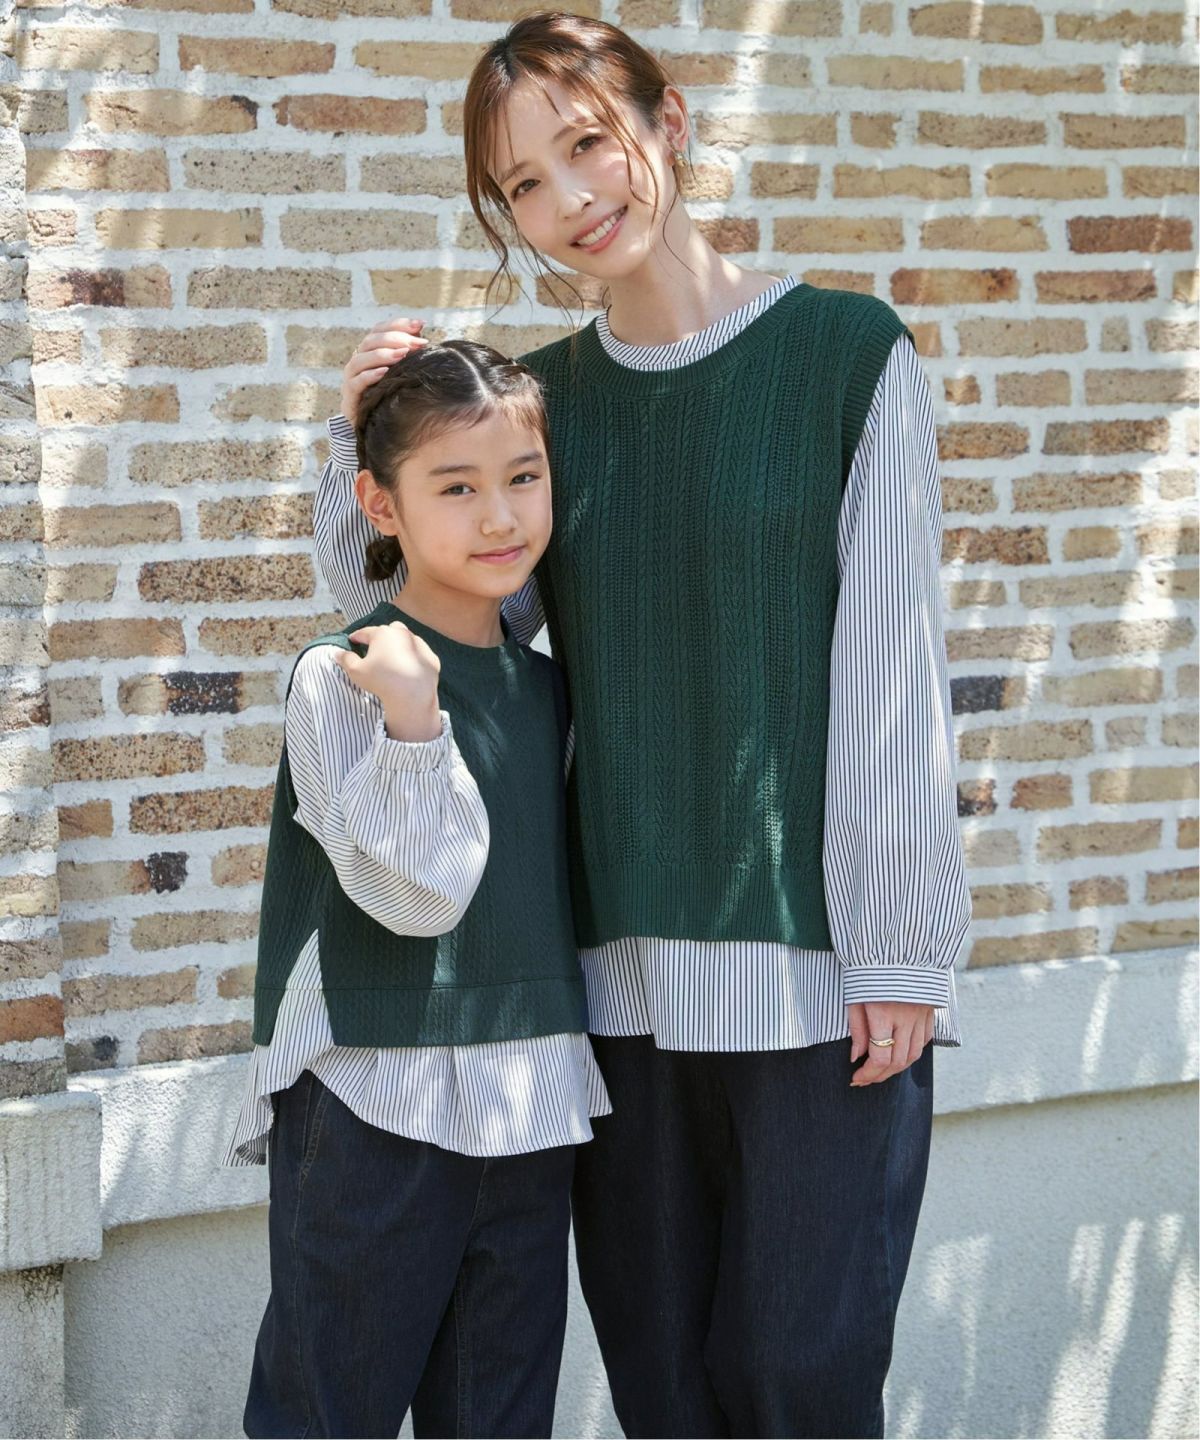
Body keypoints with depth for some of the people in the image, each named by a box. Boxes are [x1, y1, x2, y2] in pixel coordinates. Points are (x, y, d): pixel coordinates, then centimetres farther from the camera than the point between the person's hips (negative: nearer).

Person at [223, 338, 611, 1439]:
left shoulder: (545, 687, 9)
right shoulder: (341, 679, -11)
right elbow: (414, 894, -17)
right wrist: (412, 719, -26)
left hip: (527, 1114, 6)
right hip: (374, 1111, -6)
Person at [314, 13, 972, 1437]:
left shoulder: (850, 355, -4)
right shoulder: (548, 395, 8)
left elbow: (892, 668, -7)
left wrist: (899, 947, -9)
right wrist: (373, 437, -3)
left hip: (813, 953, -4)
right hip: (622, 958, 4)